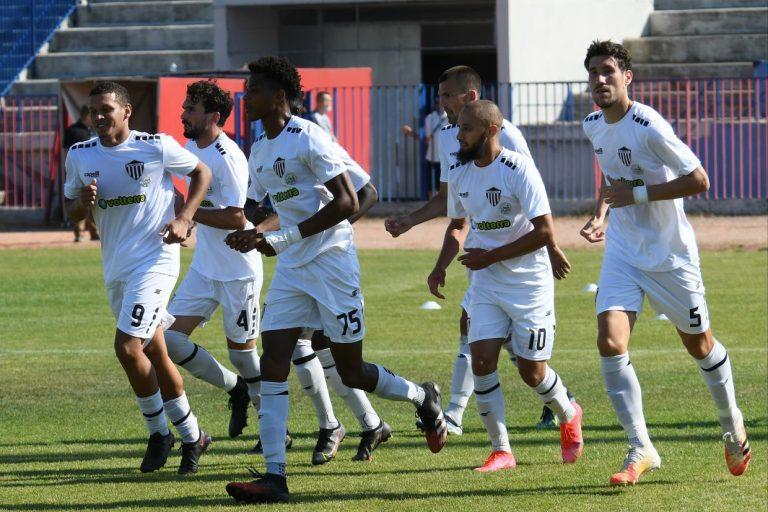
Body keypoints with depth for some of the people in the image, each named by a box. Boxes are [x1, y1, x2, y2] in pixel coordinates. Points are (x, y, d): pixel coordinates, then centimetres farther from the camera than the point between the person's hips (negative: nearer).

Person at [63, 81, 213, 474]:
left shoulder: (157, 147, -9)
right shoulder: (80, 156, 4)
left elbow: (202, 173, 5)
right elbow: (70, 211, 14)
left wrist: (184, 219, -7)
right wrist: (84, 202, -9)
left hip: (154, 261, -6)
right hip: (115, 267, 6)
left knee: (127, 346, -18)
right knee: (154, 355, 13)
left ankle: (159, 432, -1)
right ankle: (191, 436, 27)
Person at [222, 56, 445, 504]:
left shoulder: (308, 139, -14)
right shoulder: (259, 152, 12)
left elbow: (348, 203, -20)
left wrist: (284, 238, -22)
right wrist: (254, 239, 2)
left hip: (332, 261, -7)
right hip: (291, 268, 7)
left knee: (351, 372, 0)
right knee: (273, 363, -7)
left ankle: (423, 399, 31)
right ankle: (275, 477, -11)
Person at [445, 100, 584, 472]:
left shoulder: (518, 169, -18)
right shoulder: (460, 175, 3)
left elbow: (545, 233, -20)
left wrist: (491, 256, -19)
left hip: (529, 283, -5)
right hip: (487, 286, 5)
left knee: (532, 372, 0)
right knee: (481, 361, -9)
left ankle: (569, 416, 32)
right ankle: (501, 451, 0)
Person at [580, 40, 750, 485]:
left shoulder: (648, 127, -22)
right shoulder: (594, 126, 2)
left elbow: (699, 181, -22)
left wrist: (636, 194, -23)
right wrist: (601, 215, 5)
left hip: (671, 255, -5)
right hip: (623, 251, 5)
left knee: (699, 344, 11)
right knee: (610, 343, -14)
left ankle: (733, 425, 39)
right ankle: (641, 450, -8)